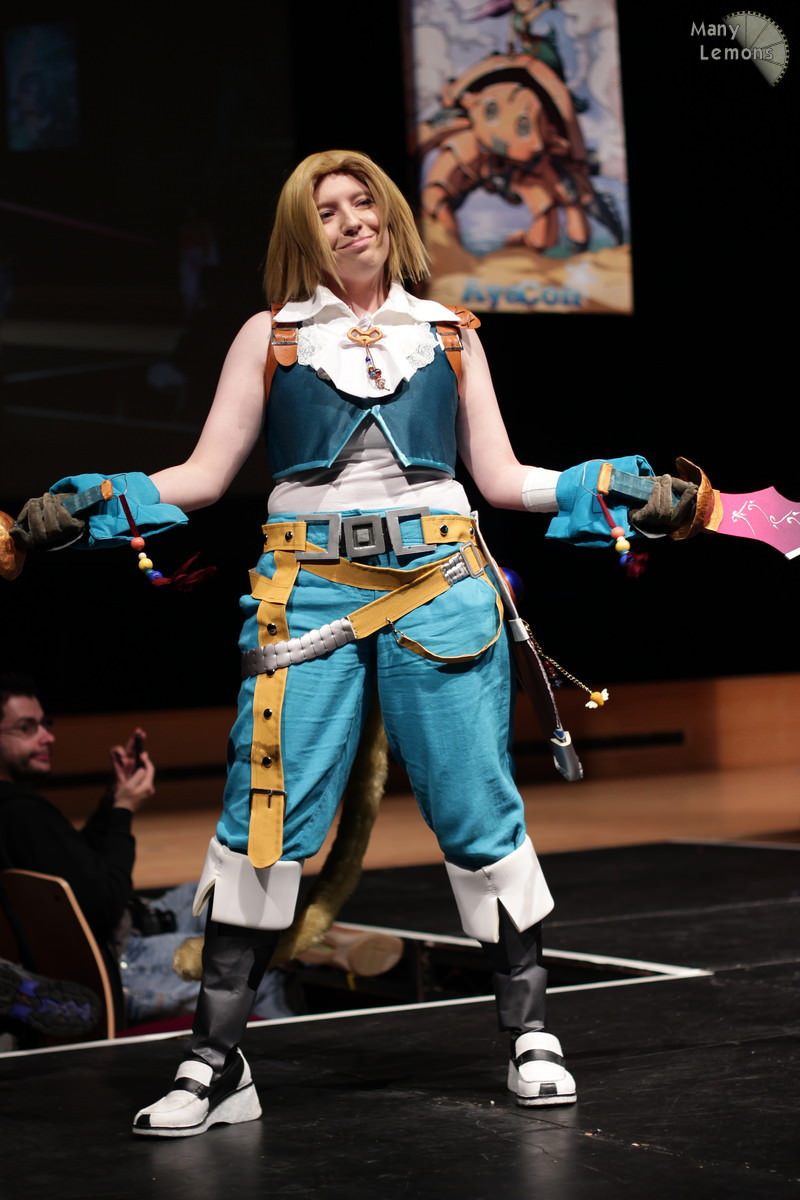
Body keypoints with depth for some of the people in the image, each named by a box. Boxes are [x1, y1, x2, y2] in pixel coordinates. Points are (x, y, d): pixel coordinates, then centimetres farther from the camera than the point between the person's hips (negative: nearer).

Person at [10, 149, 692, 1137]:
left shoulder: (449, 334, 16)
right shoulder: (271, 336, 13)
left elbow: (502, 479, 14)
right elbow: (203, 476, 8)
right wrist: (103, 503, -6)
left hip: (438, 583, 1)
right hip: (309, 589, -1)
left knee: (477, 809, -1)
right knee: (268, 811, -6)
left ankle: (530, 1033, 12)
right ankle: (215, 1061, 1)